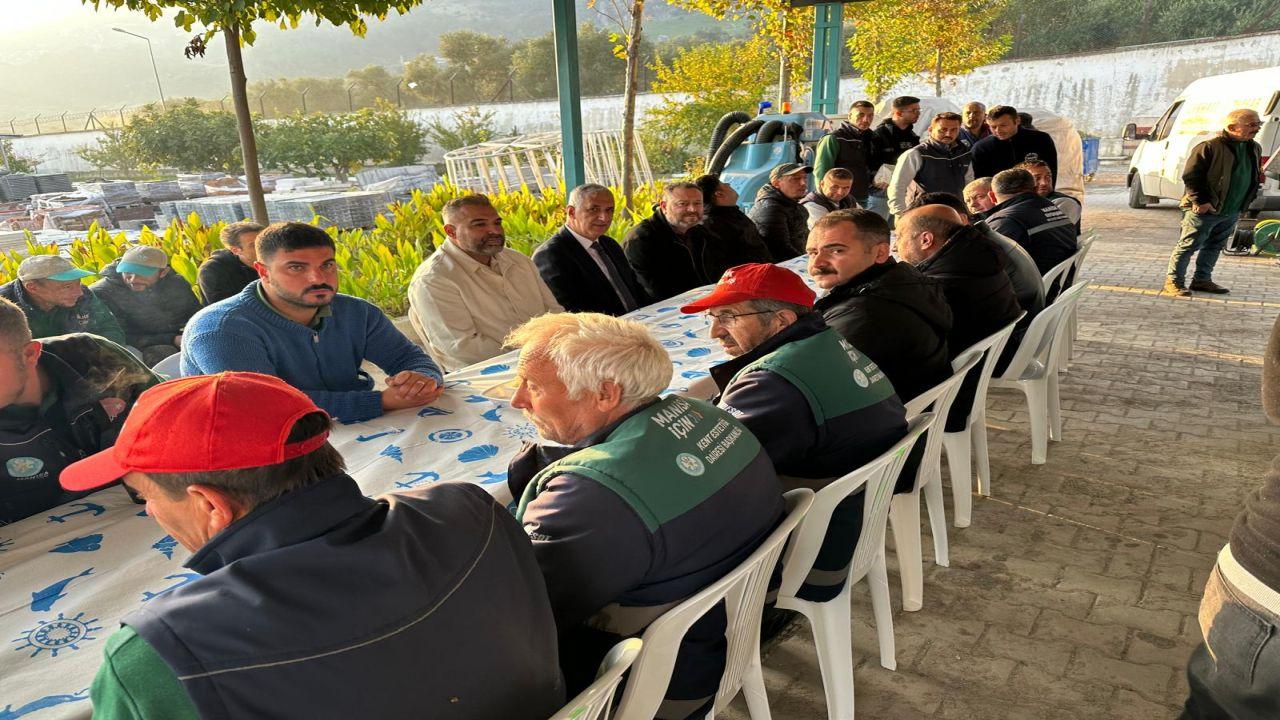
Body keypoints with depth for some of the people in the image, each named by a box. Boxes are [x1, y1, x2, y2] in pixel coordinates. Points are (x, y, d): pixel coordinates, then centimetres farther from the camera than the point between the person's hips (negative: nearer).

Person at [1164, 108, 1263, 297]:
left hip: (1232, 212, 8)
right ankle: (1174, 281, 4)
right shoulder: (1209, 147, -15)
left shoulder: (1255, 149, 11)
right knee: (1188, 245, -2)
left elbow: (1254, 179, 23)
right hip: (1204, 211, -8)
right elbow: (1190, 176, -15)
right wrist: (1200, 201, -19)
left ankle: (1202, 280, 25)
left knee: (1215, 247, 14)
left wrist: (1247, 201, 16)